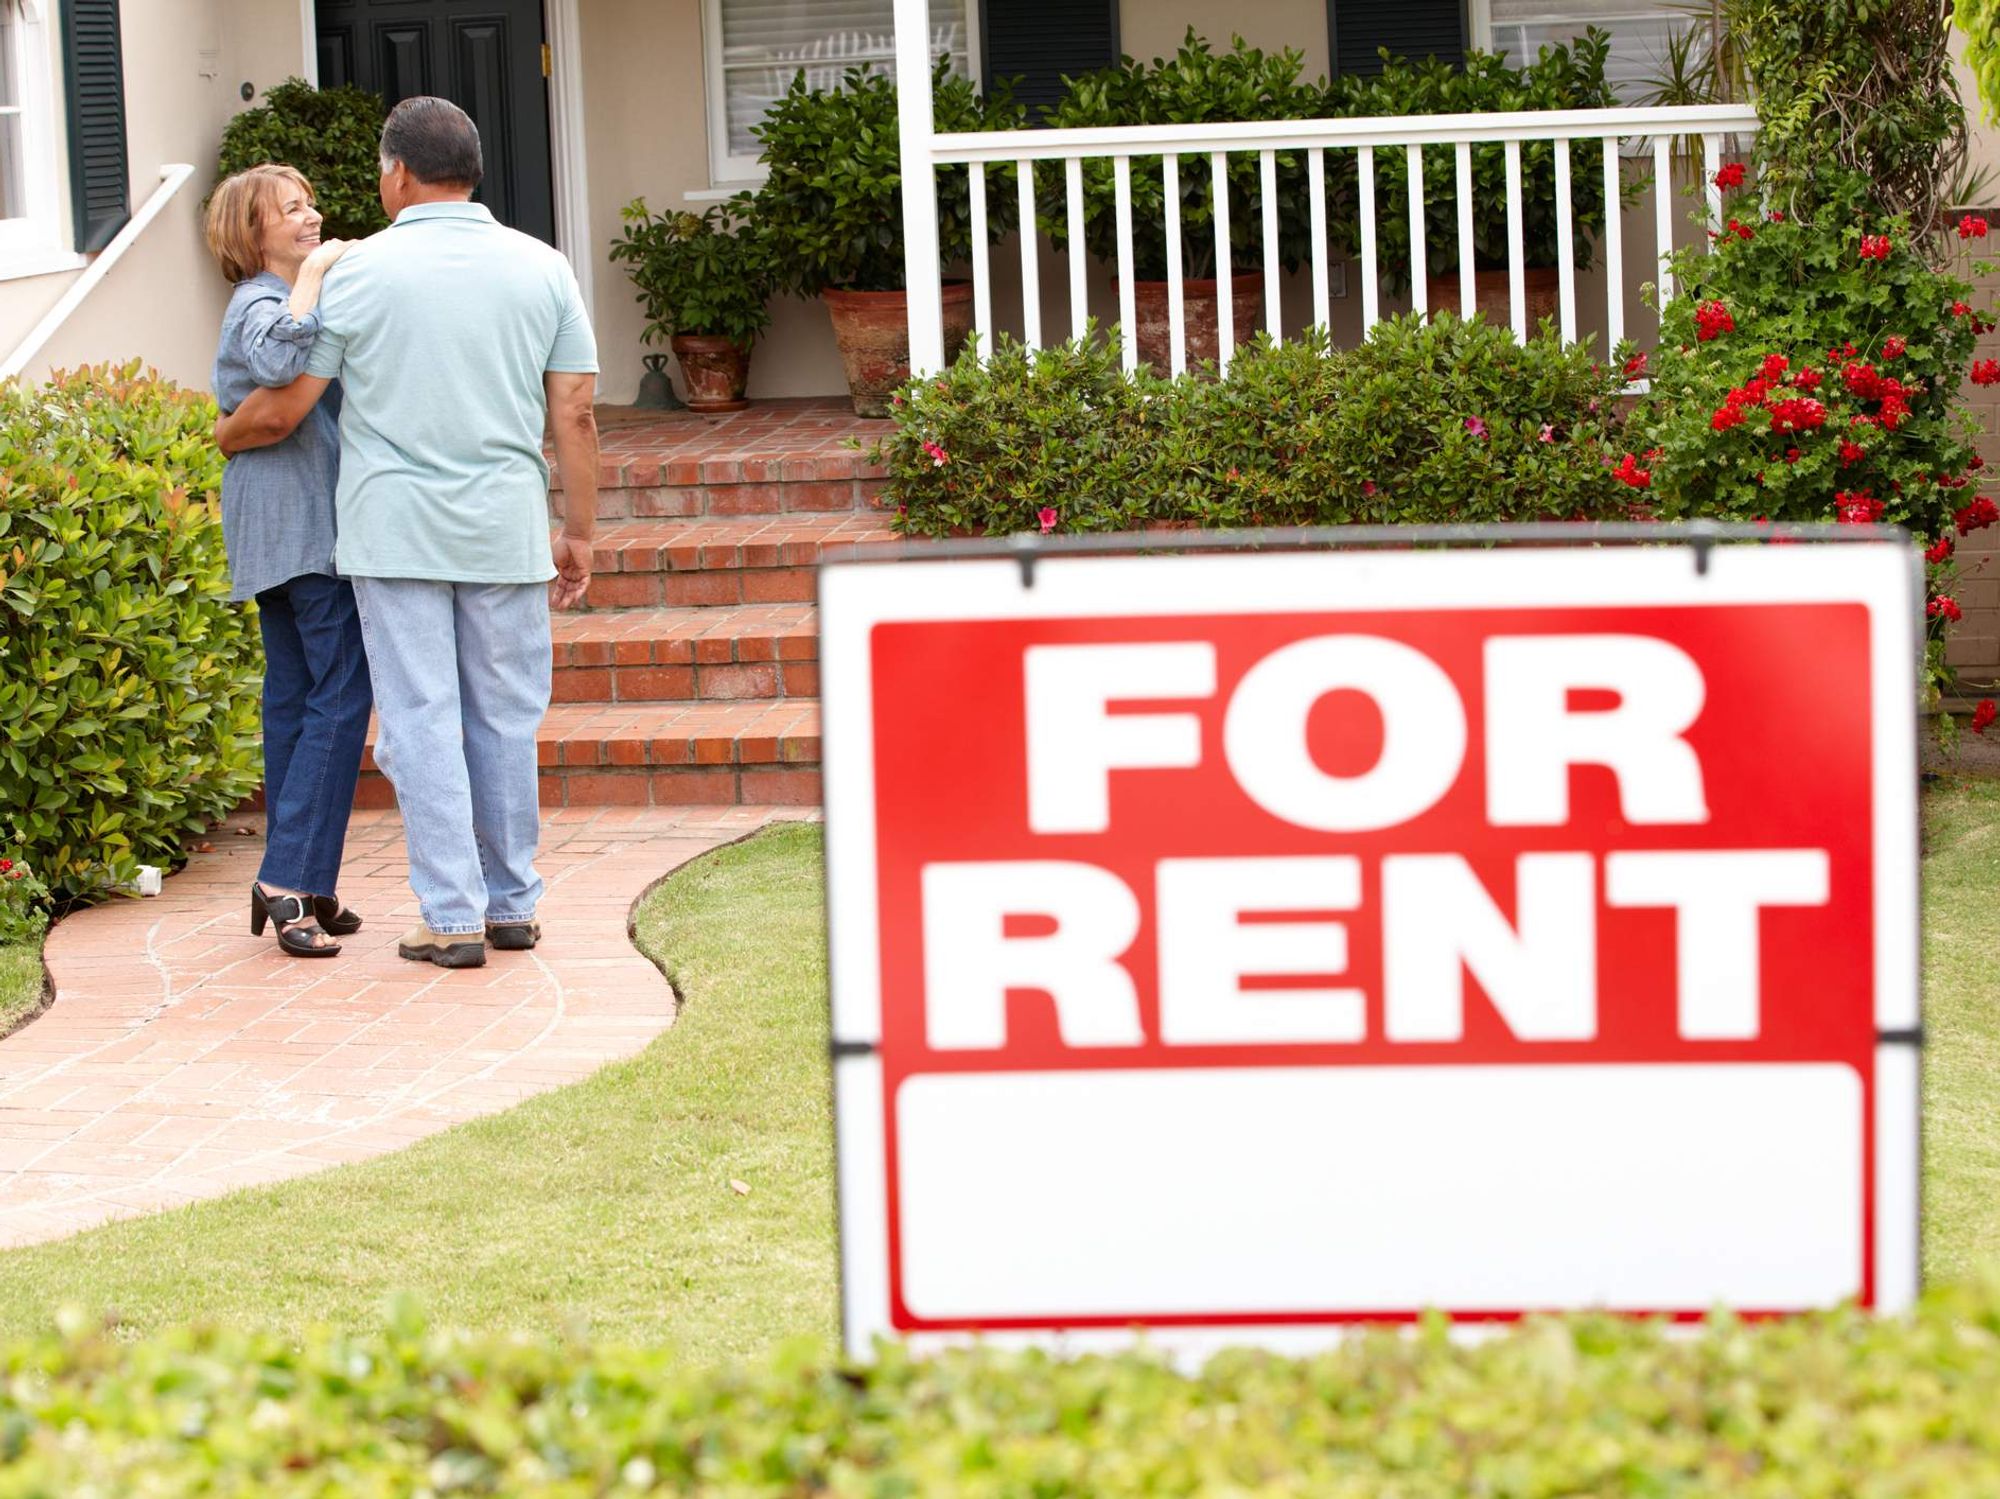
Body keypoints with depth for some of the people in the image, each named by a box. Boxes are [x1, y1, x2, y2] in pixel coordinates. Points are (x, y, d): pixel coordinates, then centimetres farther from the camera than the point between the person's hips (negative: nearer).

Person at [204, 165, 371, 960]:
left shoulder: (285, 299, 20)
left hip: (283, 529, 11)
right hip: (305, 526, -11)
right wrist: (313, 276, -28)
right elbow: (280, 363, -37)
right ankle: (289, 879, -16)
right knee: (342, 695, -13)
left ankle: (301, 888, 12)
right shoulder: (259, 304, -12)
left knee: (295, 697, 9)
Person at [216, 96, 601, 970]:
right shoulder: (541, 269, 4)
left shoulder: (360, 273, -3)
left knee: (421, 723, 1)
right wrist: (578, 533, 10)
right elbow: (574, 414, 2)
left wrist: (227, 435, 21)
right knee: (505, 721, 11)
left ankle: (452, 916, -1)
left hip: (395, 530, -2)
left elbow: (282, 411, 0)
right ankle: (512, 905, 18)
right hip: (504, 533, 3)